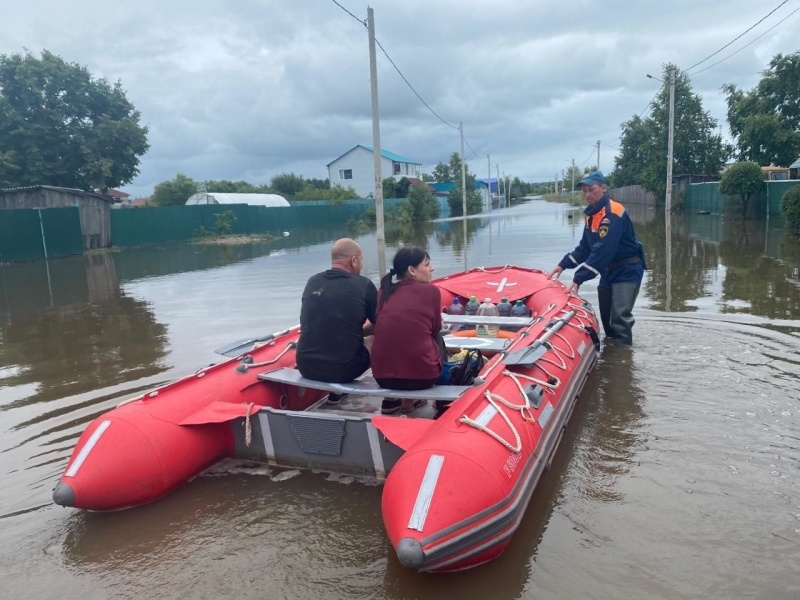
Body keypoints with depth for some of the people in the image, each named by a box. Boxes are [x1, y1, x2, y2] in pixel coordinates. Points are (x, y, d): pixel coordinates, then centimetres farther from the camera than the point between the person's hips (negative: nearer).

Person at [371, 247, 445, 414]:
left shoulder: (384, 292, 8)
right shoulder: (430, 290, -3)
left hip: (383, 376, 4)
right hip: (422, 375, -4)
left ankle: (390, 400, 27)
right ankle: (410, 401, 27)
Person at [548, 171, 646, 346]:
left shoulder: (613, 213, -23)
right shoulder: (591, 214, 6)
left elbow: (603, 251, -31)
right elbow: (585, 247, 12)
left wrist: (579, 278, -33)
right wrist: (562, 265, 1)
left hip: (627, 271, -9)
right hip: (608, 271, 9)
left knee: (619, 317, -17)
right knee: (606, 316, 15)